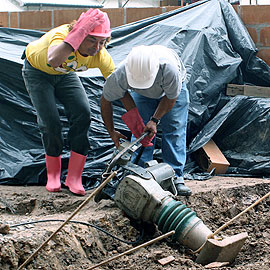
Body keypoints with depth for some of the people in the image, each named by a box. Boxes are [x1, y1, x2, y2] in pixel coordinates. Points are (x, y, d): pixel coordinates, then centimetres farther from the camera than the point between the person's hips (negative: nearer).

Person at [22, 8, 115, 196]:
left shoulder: (100, 56, -28)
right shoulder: (61, 36, -42)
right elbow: (53, 60, -65)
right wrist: (78, 34, -65)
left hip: (65, 74, 4)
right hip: (37, 71, -4)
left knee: (82, 114, -14)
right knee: (50, 122, -14)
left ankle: (74, 177, -5)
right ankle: (53, 175, 9)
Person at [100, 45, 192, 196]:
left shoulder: (169, 68, -47)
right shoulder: (120, 75, -39)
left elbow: (171, 98, -25)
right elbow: (105, 100, -18)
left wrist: (155, 119, -27)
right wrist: (112, 132, -14)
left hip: (173, 88, -1)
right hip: (142, 95, 2)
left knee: (175, 130, -11)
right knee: (139, 130, -10)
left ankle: (176, 177, -6)